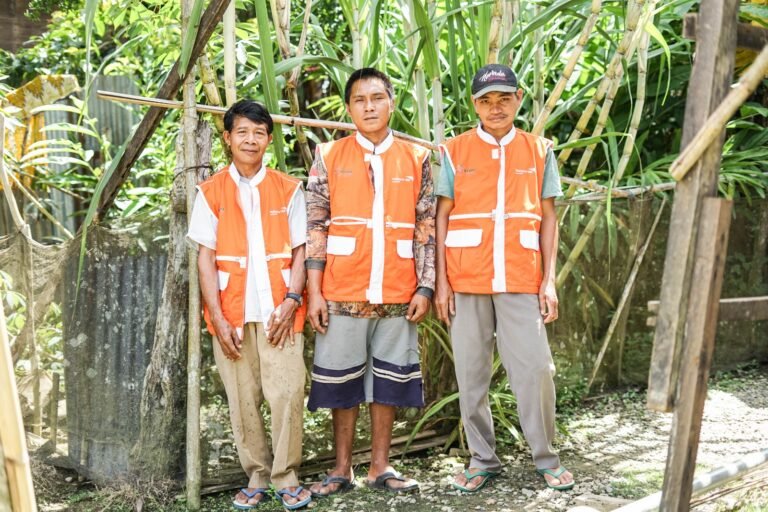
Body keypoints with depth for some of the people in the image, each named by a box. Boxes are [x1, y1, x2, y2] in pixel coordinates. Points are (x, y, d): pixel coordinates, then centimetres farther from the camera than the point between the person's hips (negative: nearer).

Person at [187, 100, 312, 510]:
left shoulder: (288, 189, 6)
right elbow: (206, 257, 2)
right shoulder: (211, 191, 5)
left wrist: (291, 300, -9)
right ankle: (257, 477, 18)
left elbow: (299, 252, 5)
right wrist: (218, 318, -6)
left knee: (287, 395, -6)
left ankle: (286, 477, 8)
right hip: (231, 313, 0)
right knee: (243, 400, 5)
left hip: (279, 310, 0)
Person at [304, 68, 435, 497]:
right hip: (342, 293, -1)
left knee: (388, 378, 8)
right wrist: (314, 291, -5)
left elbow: (427, 230, 5)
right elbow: (315, 228, 0)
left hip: (397, 293, 1)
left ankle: (380, 467, 20)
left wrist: (425, 287, -2)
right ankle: (342, 469, 19)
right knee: (342, 379, 7)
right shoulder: (329, 157, 3)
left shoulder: (417, 159, 6)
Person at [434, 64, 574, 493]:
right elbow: (442, 217, 4)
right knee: (471, 374, 5)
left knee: (535, 367, -1)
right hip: (466, 280, 0)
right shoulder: (455, 152, 5)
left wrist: (549, 280, 1)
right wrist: (441, 281, -2)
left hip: (522, 280, 0)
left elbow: (548, 217, 8)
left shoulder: (539, 151, 7)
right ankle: (483, 460, 18)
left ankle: (547, 458, 16)